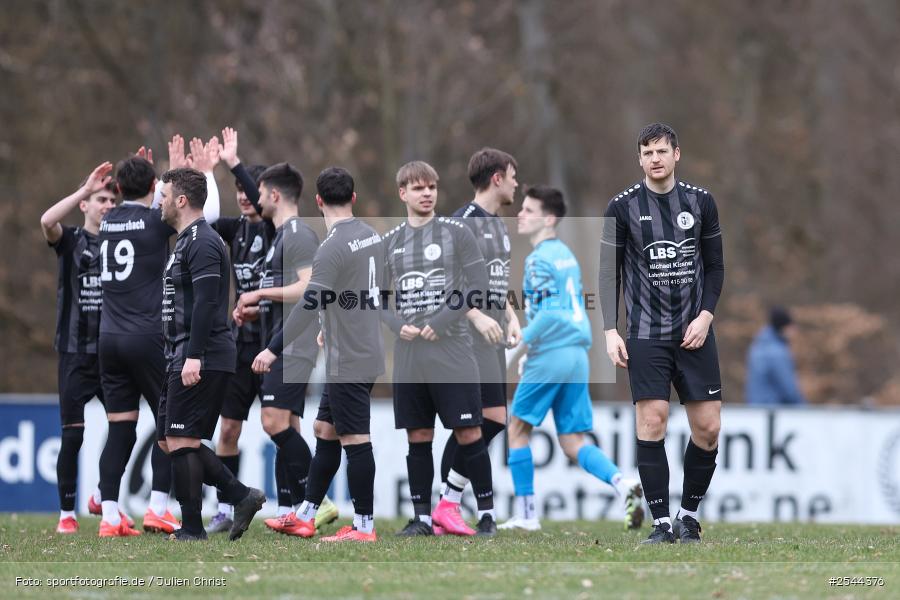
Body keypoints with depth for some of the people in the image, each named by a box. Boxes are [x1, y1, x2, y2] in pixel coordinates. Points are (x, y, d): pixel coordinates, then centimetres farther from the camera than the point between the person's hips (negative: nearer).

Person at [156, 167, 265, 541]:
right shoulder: (187, 241, 20)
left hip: (199, 362, -11)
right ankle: (241, 496, 9)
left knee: (180, 442, -9)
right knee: (170, 440, 10)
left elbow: (206, 302, -23)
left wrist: (194, 357, -27)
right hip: (185, 359, 11)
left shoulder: (201, 243, -13)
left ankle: (192, 531, -5)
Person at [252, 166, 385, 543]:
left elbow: (309, 305, -24)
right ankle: (305, 518, 18)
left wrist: (274, 350, -22)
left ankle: (364, 527, 0)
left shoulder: (333, 248, -19)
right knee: (324, 431, 14)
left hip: (349, 362, -9)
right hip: (367, 351, 9)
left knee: (354, 440, -4)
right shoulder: (373, 236, 9)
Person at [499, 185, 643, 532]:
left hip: (550, 355, -8)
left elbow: (550, 312, -21)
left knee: (518, 427, 6)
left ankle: (526, 514, 6)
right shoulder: (566, 254, 17)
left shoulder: (539, 259, -10)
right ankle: (623, 484, -16)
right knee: (572, 441, 7)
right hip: (578, 354, 8)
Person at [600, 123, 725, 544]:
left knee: (708, 428, -2)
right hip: (646, 333, -2)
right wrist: (611, 331, -6)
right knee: (651, 423, -10)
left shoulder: (700, 202, 4)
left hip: (695, 333, 2)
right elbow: (608, 272, 2)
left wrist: (705, 315, -4)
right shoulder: (623, 207, -1)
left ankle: (689, 514, 16)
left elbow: (715, 265, 10)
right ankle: (661, 522, -4)